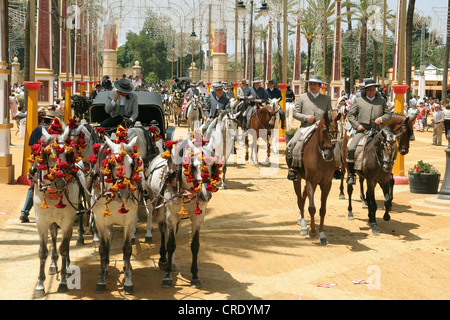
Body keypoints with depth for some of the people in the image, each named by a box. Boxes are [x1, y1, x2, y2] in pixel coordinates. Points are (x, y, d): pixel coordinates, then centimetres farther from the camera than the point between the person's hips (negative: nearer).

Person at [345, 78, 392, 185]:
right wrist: (356, 125, -3)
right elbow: (350, 115, 12)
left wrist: (382, 118, -3)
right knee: (351, 149, -21)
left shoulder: (381, 100, 18)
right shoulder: (358, 101, 13)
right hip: (362, 130, -1)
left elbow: (388, 114, 18)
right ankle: (351, 173, -7)